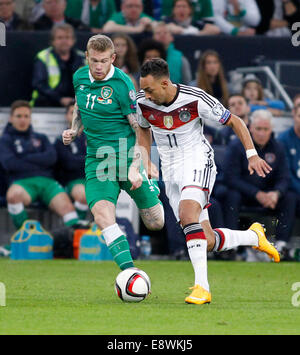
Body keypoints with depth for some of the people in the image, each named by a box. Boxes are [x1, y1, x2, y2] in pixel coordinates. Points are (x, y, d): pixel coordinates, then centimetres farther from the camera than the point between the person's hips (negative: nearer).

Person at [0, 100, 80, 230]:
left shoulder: (40, 138, 27)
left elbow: (51, 157, 8)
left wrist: (25, 158, 0)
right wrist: (39, 164, 1)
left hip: (46, 181, 3)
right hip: (22, 182, -3)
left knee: (66, 206, -27)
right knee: (13, 195, -40)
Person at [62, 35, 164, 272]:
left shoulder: (122, 84, -15)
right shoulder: (79, 77, 3)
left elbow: (141, 129, -14)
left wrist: (135, 167, -23)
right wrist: (74, 131, 7)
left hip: (126, 156, -4)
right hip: (97, 160, 4)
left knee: (155, 223, 5)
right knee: (102, 215, -22)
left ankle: (152, 188, 40)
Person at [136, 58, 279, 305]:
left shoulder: (196, 99, -16)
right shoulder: (143, 103, -5)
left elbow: (235, 121, -4)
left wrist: (252, 154, -12)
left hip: (198, 163, -5)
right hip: (171, 172, 5)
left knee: (187, 215, -33)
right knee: (208, 242, -1)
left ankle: (202, 287, -35)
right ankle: (254, 236, 27)